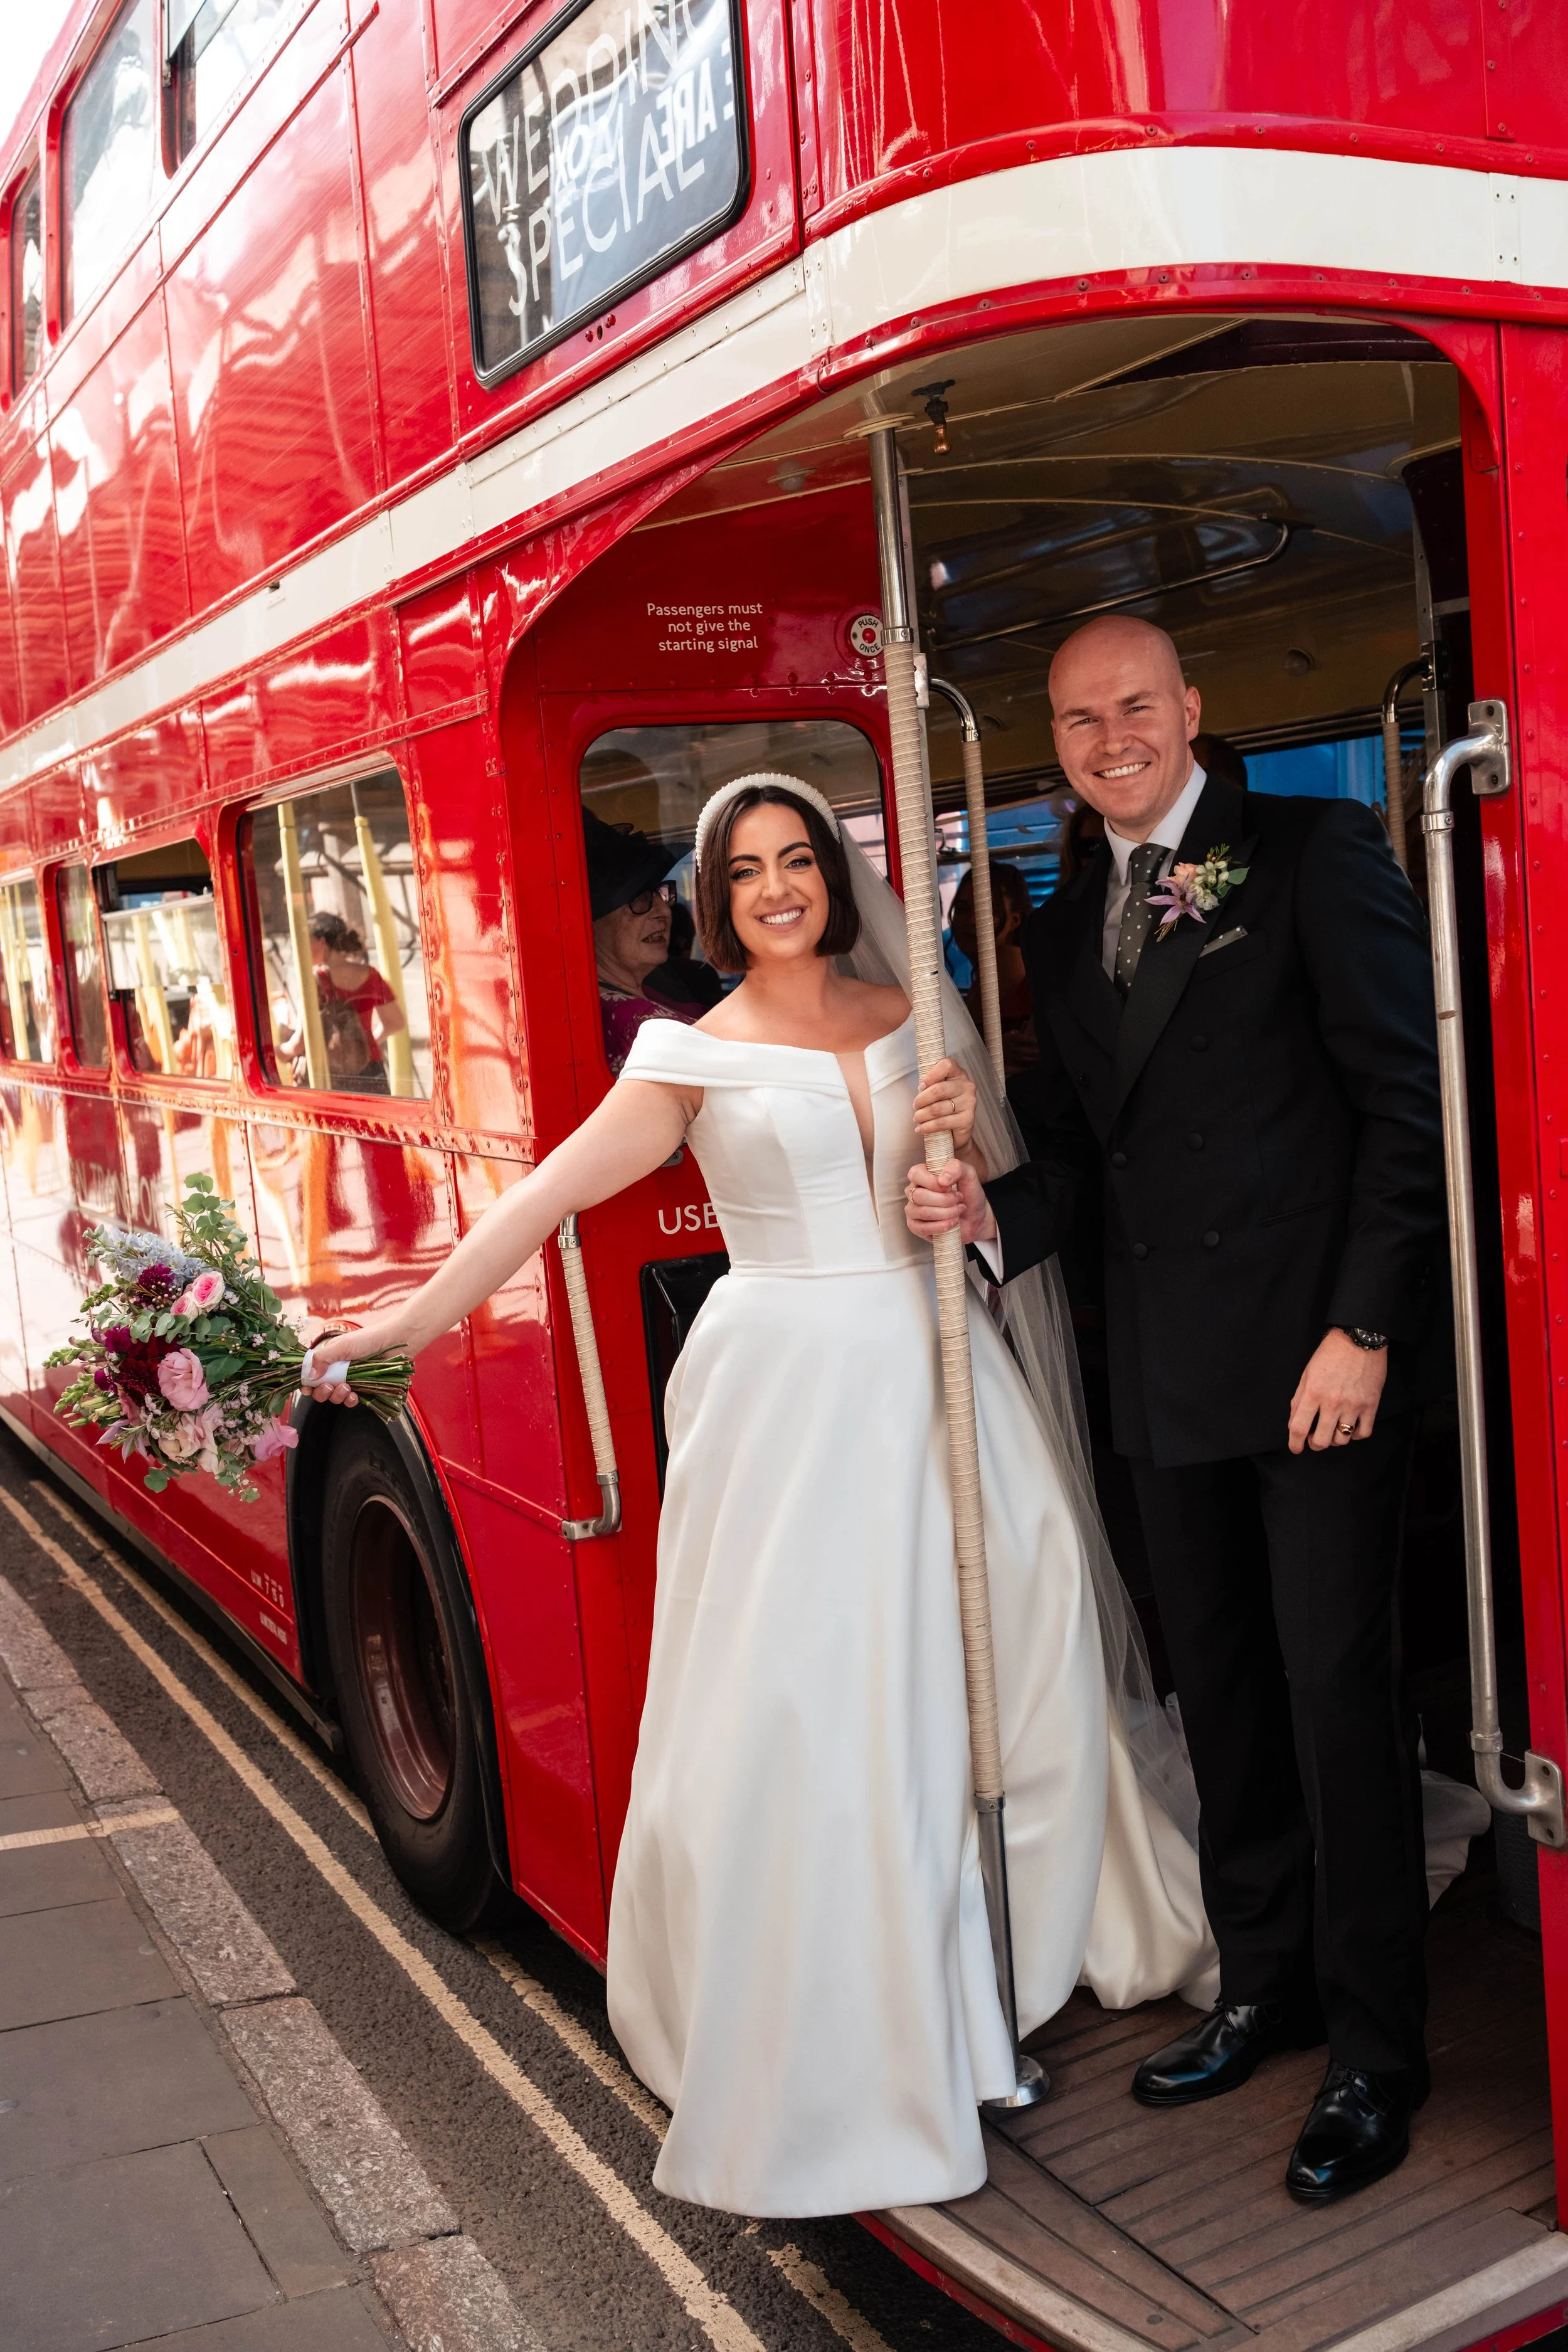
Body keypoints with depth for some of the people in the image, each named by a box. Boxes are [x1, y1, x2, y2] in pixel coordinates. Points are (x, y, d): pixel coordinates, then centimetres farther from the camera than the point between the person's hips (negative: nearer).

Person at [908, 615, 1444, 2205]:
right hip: (1167, 1363, 6)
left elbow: (1404, 1098, -9)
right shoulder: (1065, 927, 15)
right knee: (1221, 1688, 15)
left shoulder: (1314, 853, -4)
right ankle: (1263, 1985, 32)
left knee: (1336, 1691, 0)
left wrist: (1364, 1325, -14)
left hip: (1316, 1349, -6)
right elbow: (1083, 1149, 14)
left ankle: (1373, 2055, 16)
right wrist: (993, 1214, -7)